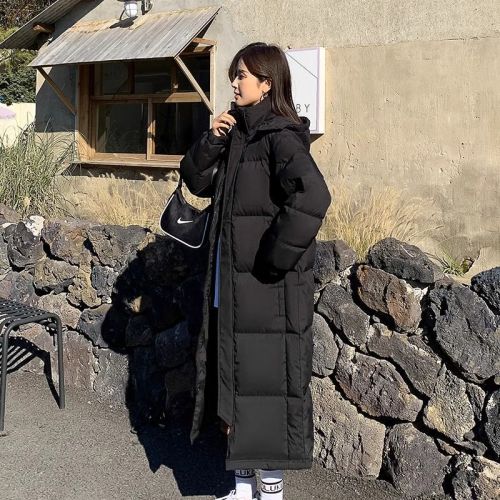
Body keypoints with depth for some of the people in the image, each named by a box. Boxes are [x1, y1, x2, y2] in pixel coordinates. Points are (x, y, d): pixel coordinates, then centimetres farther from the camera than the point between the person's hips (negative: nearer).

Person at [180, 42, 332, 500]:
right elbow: (198, 181, 16)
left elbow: (313, 197, -32)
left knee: (265, 381, 2)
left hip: (268, 289, -9)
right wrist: (211, 141, -1)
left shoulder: (280, 138, -16)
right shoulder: (238, 135, 11)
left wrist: (274, 259, -24)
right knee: (233, 382, 16)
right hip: (230, 284, 9)